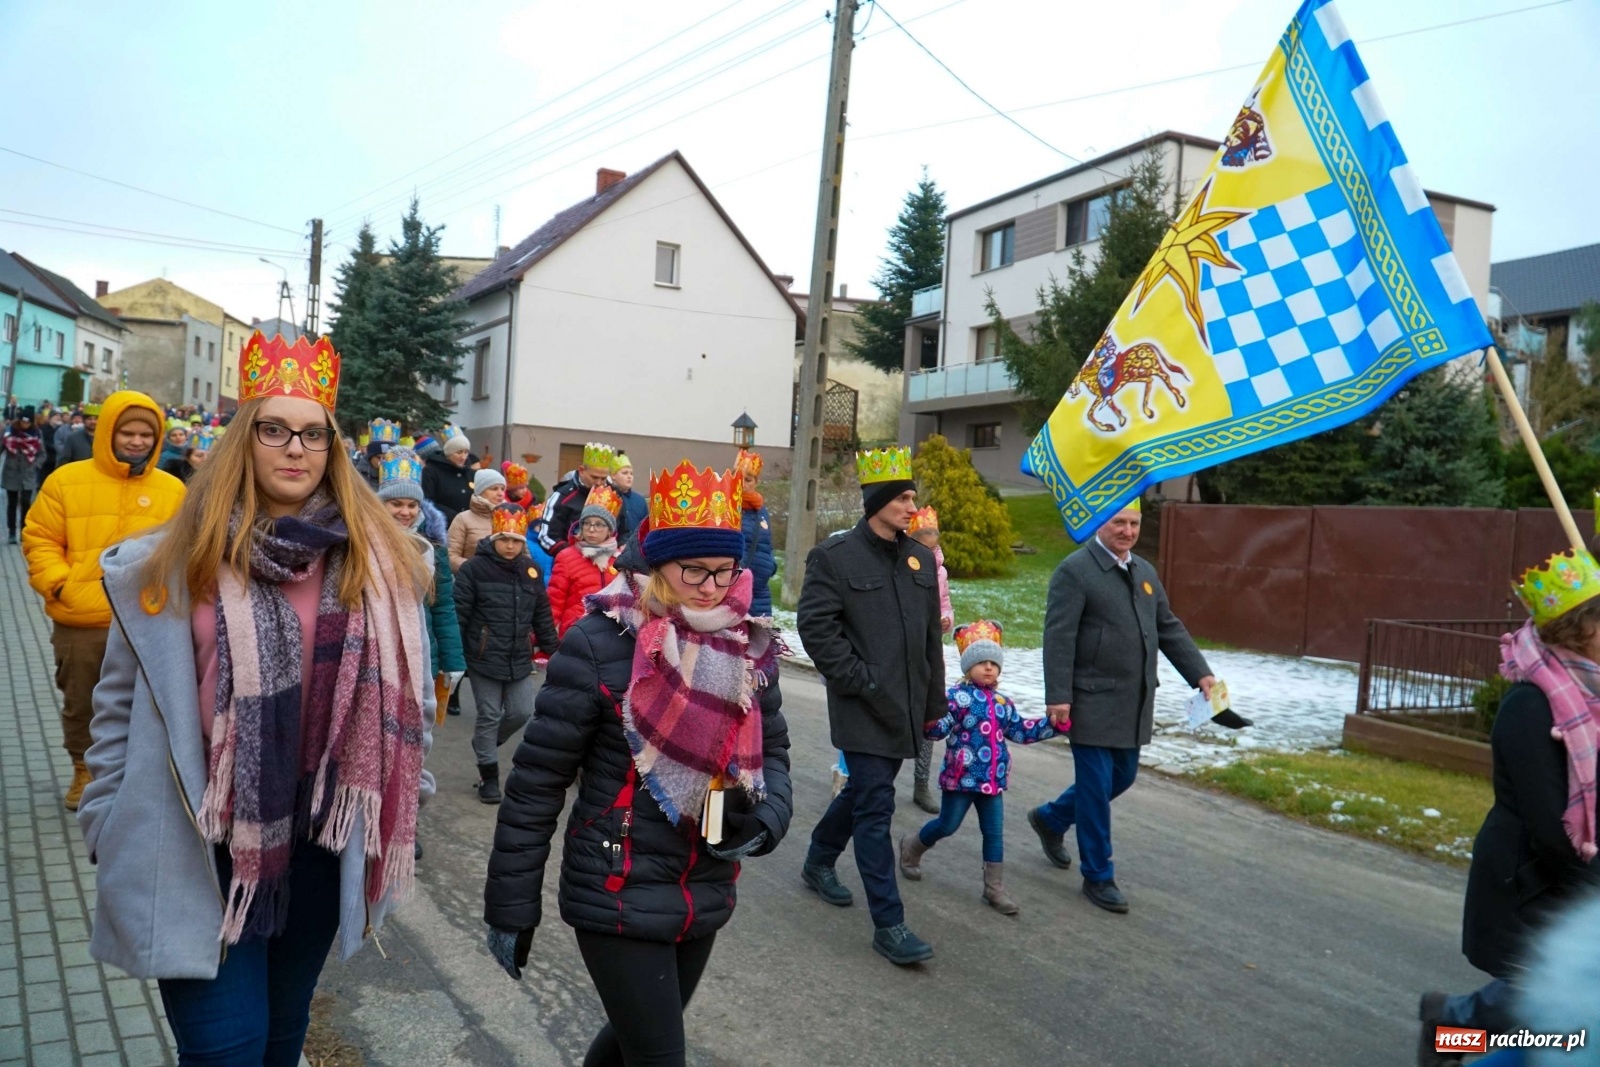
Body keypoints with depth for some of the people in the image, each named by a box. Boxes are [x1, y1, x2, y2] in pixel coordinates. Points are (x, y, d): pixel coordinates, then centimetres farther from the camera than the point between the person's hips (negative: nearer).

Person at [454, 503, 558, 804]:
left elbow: (542, 616, 13)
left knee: (522, 712, 6)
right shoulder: (474, 569, -9)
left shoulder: (531, 570, 5)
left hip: (520, 660, 5)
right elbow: (458, 615, -9)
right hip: (484, 659, -4)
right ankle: (488, 775, 17)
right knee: (489, 715, 3)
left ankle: (484, 745, 34)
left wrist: (552, 651, 12)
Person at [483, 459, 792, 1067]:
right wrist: (511, 904, -8)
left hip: (706, 897, 6)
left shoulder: (750, 647, -1)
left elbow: (771, 750, 11)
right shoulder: (601, 643, -17)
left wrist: (767, 817, -10)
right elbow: (537, 780, -12)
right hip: (618, 897, -6)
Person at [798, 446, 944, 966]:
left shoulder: (921, 558, 10)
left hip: (906, 705, 7)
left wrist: (934, 702, 16)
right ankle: (888, 924, 0)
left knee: (864, 791, 20)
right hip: (863, 706, -7)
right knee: (876, 806, -7)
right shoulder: (835, 555, -8)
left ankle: (818, 862, 43)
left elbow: (931, 636, 15)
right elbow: (816, 627, -12)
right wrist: (859, 680, -15)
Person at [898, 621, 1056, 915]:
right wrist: (930, 717, -42)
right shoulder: (957, 696, -12)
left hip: (993, 780, 6)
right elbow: (937, 729, -21)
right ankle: (911, 846, 36)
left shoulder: (1003, 703, 10)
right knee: (947, 825, 8)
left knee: (994, 833, 7)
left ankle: (995, 889, 17)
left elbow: (1021, 731, 17)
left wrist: (1052, 723, 11)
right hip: (960, 777, -5)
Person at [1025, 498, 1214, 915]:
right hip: (1093, 703, -8)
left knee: (1121, 777, 17)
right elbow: (1059, 638, -16)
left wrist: (1200, 673, 7)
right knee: (1097, 786, 0)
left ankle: (1051, 819, 39)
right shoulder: (1074, 571, -11)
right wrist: (1058, 697, -21)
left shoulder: (1145, 572, 13)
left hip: (1133, 703, 8)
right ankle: (1098, 877, 15)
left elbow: (1169, 628, 16)